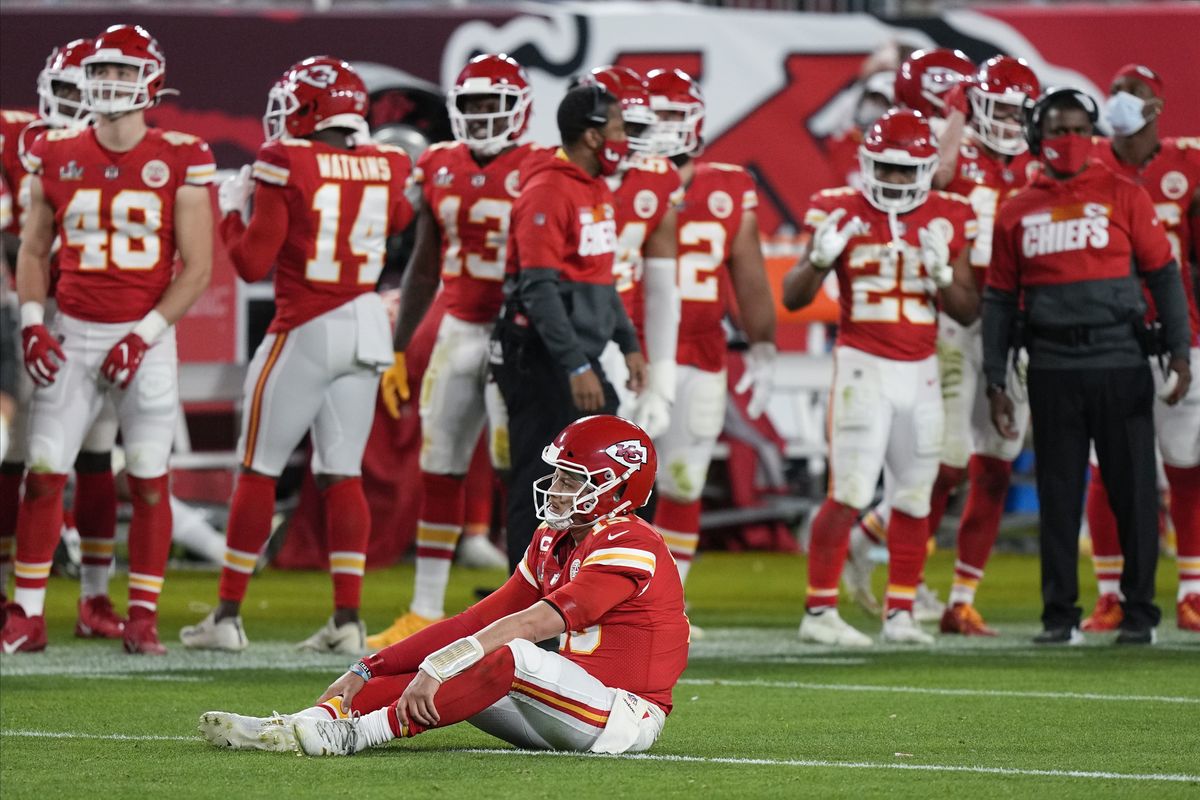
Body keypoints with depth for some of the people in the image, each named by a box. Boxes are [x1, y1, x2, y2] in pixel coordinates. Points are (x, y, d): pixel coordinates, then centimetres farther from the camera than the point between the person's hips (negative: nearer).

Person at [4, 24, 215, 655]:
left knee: (148, 480, 2)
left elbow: (196, 267, -5)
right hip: (72, 336, 2)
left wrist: (143, 336, -13)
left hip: (145, 339, -2)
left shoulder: (179, 162, -5)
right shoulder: (57, 157, 3)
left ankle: (142, 619, 10)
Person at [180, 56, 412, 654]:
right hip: (368, 329, 5)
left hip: (305, 332, -5)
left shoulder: (286, 166, -12)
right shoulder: (386, 170, 2)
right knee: (342, 476, 10)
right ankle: (348, 619, 4)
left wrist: (232, 211, 7)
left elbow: (252, 263, -9)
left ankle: (228, 615, 8)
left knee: (258, 472, 6)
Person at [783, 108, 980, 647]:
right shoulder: (842, 213, -2)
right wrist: (820, 257, -19)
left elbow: (968, 312, 6)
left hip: (920, 372, 4)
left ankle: (900, 612, 16)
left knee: (914, 498, 7)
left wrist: (942, 274, -12)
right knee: (848, 495, -9)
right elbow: (793, 298, 0)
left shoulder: (946, 220, 5)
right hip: (863, 364, -4)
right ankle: (819, 611, -3)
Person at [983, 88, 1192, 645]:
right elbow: (999, 301, 14)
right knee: (1058, 496, 6)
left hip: (1120, 366, -2)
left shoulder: (1123, 196, 2)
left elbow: (1163, 277, 2)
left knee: (1133, 492, 1)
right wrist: (995, 382, 9)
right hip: (1052, 370, 2)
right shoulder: (1017, 212, 9)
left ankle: (1139, 612, 9)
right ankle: (1059, 615, 13)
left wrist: (1179, 353, -6)